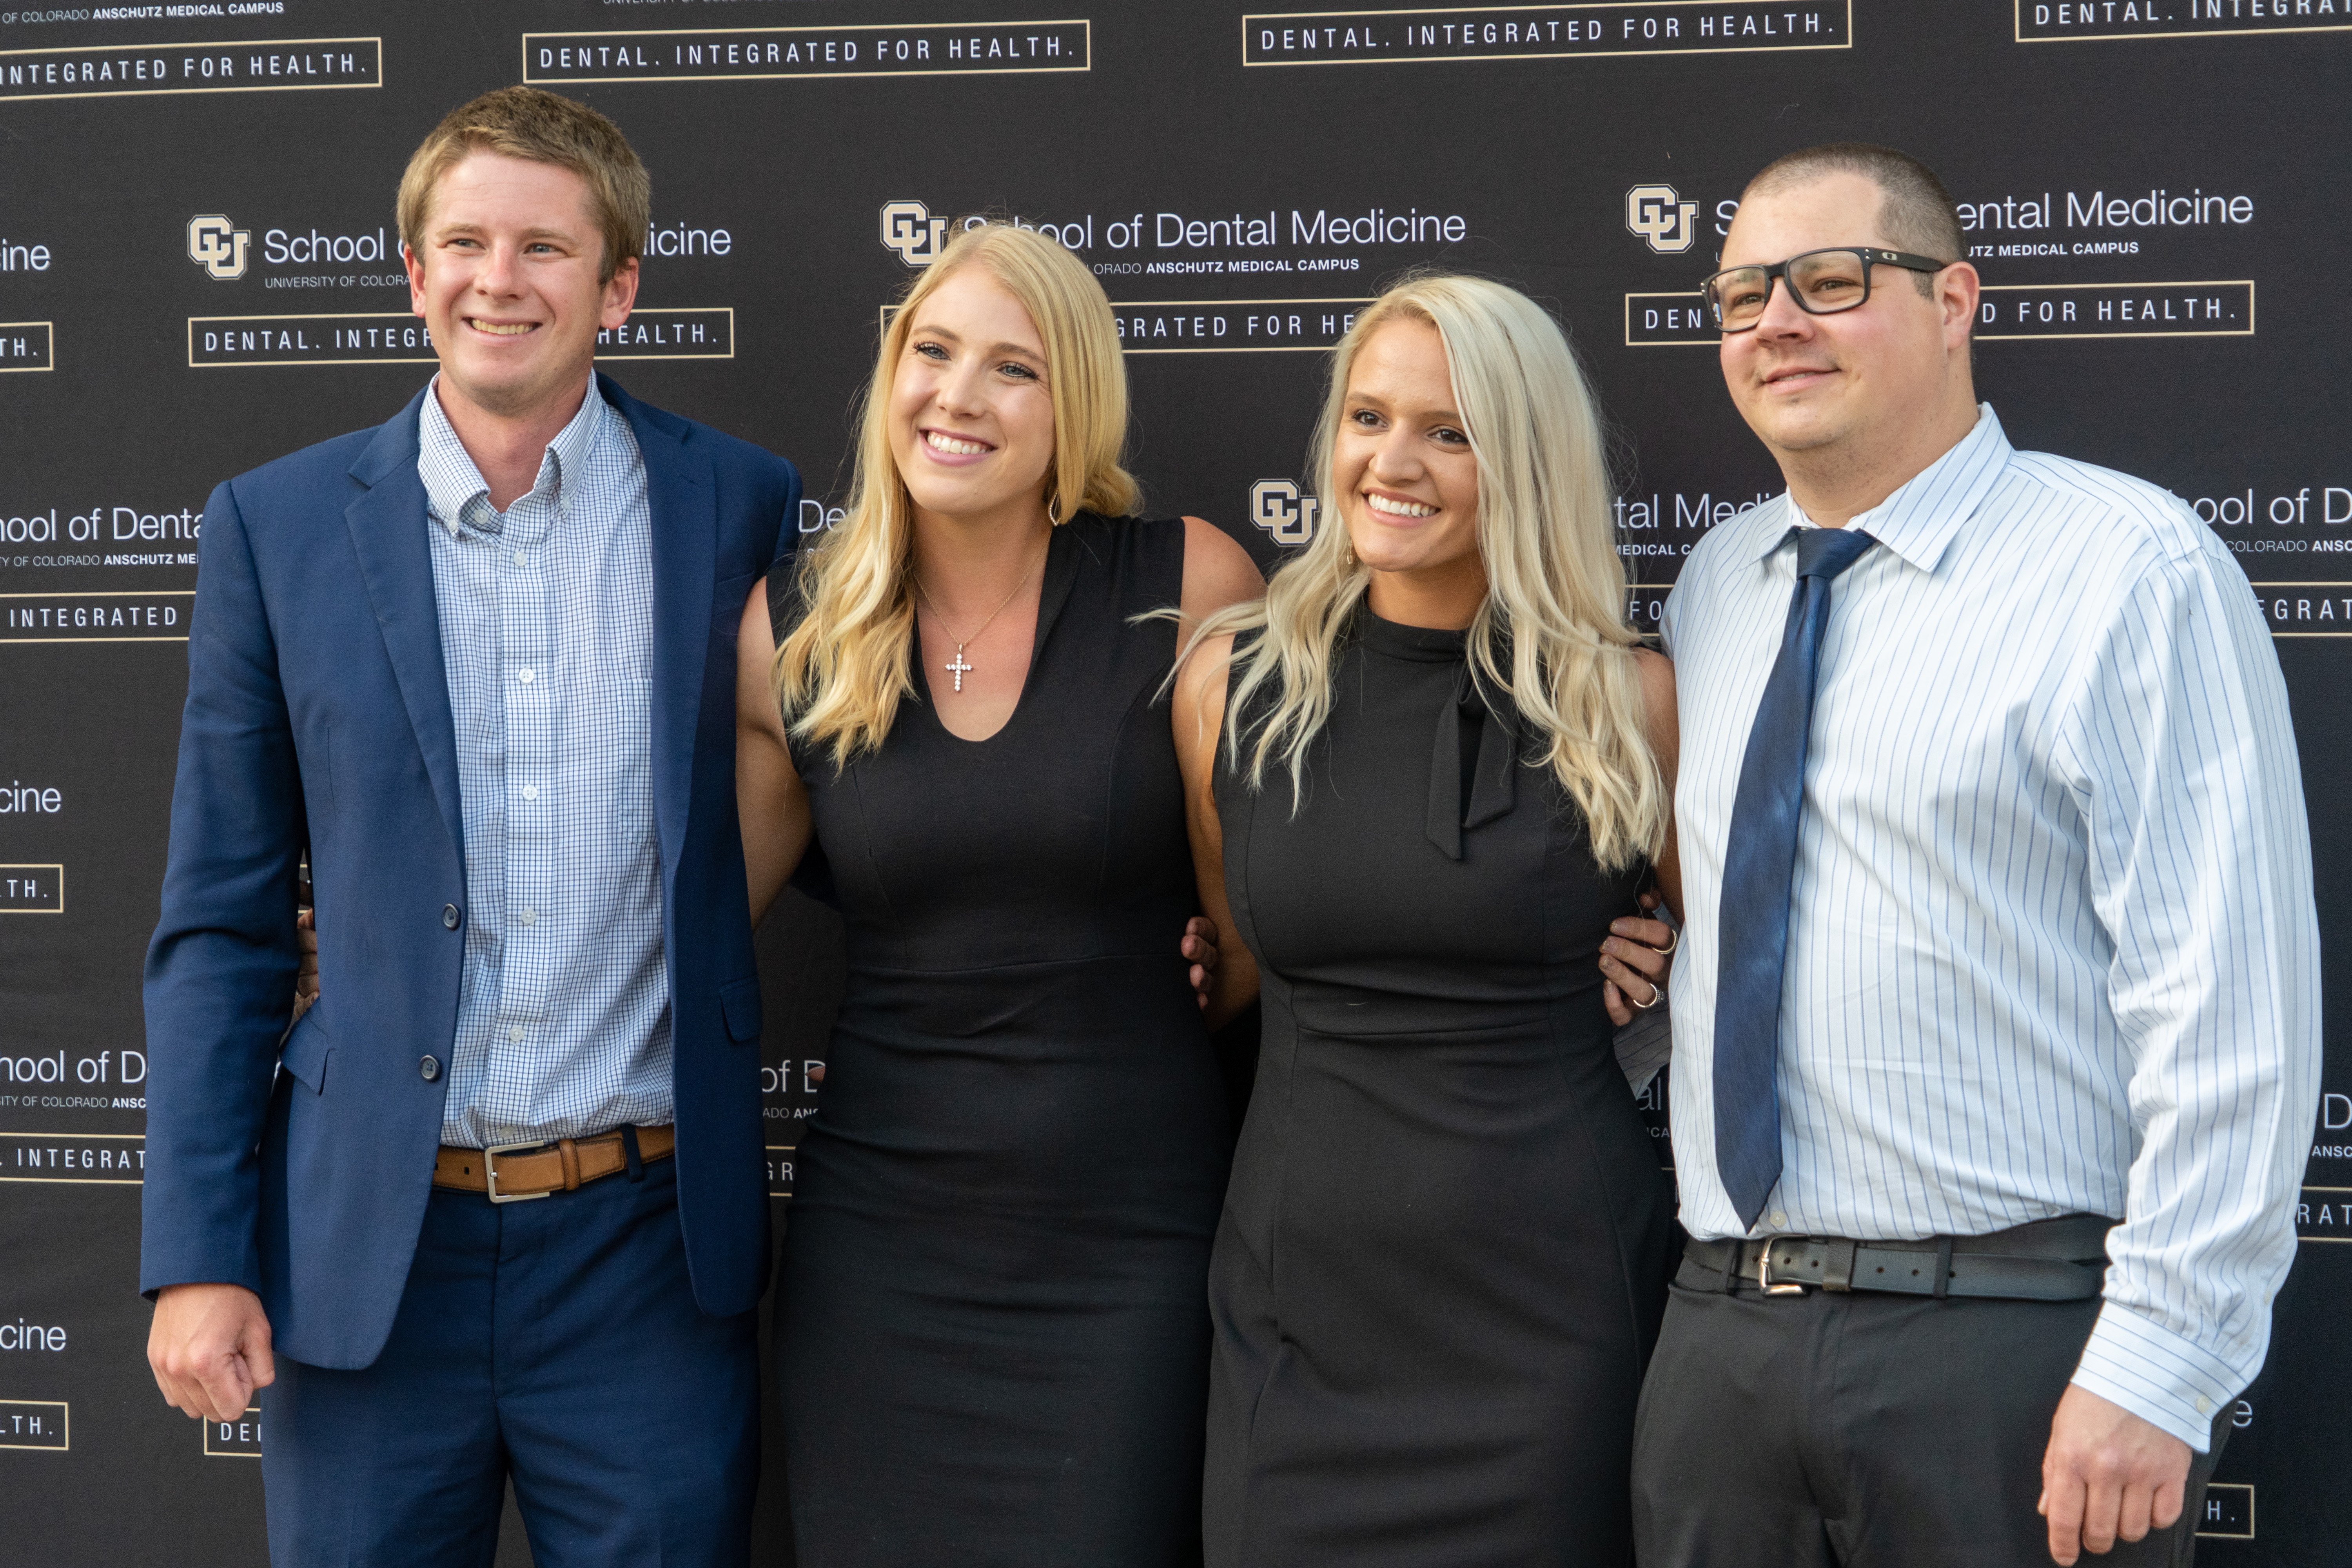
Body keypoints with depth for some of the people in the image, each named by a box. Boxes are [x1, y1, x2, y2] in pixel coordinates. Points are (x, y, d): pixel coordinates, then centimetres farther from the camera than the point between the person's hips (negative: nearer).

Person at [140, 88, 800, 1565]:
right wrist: (196, 1256, -1)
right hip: (368, 1254, 1)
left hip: (647, 1246, 0)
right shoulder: (280, 528, 2)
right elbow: (222, 925, 4)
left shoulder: (746, 507, 1)